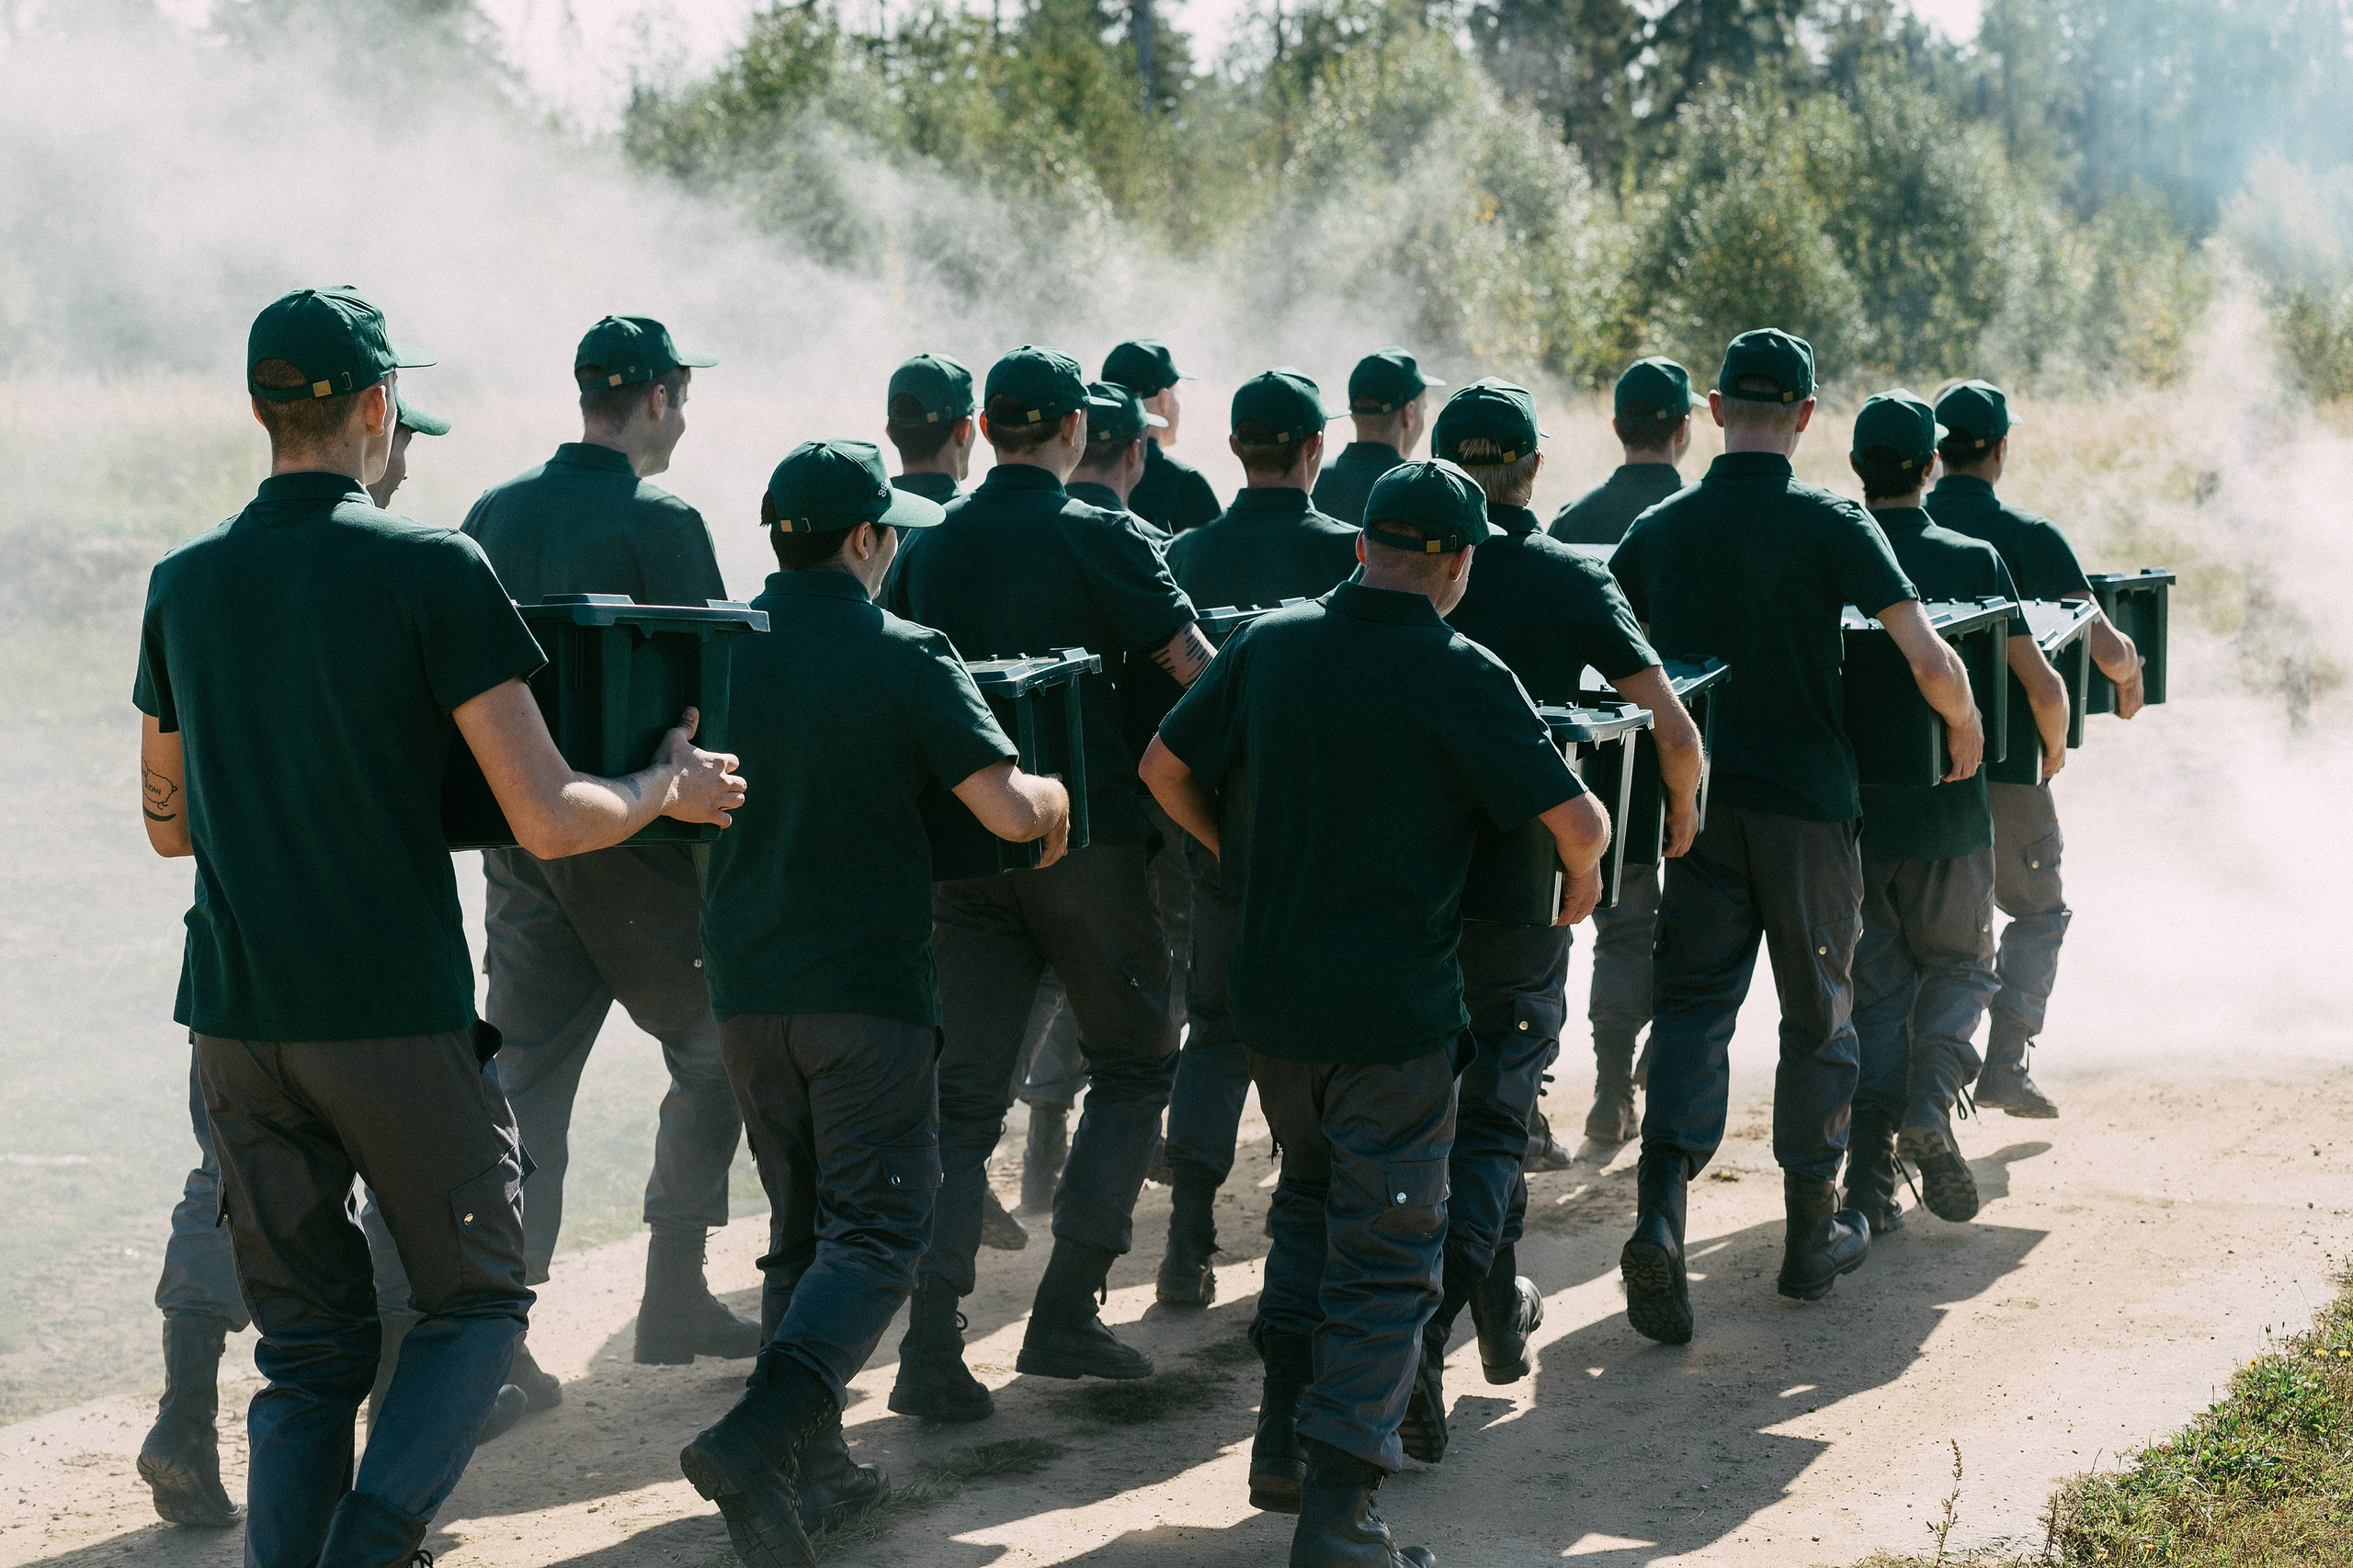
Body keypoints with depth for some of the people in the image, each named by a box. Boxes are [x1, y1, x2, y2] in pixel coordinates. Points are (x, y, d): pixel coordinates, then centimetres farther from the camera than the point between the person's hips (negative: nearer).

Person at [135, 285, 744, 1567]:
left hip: (236, 1018, 5)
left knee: (307, 1351, 12)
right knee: (475, 1300, 11)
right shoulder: (430, 570, -9)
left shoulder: (184, 583, 8)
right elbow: (548, 821, -13)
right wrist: (666, 790, 6)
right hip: (396, 1015, -5)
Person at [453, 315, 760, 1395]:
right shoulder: (660, 525, -12)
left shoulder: (493, 514, 7)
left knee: (523, 1076, 7)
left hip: (518, 837, 5)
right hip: (634, 832, -5)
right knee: (711, 1052, 13)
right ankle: (673, 1300, 15)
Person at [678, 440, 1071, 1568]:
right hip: (868, 985, -5)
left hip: (746, 984, 5)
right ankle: (758, 1439, -21)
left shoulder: (717, 653, 4)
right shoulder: (906, 661, -10)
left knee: (800, 1227, 18)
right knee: (874, 1231, -3)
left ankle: (812, 1461, 18)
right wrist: (1056, 795, 6)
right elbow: (1010, 810, -17)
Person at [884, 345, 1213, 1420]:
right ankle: (1065, 1312, 5)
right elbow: (1198, 670, -11)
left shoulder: (930, 549, 9)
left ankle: (930, 1348, -5)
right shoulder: (1100, 539, -5)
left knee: (963, 1094, 5)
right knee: (1133, 1061, 13)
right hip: (1086, 836, -4)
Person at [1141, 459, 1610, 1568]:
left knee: (1311, 1197, 26)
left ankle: (1285, 1443, 26)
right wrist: (1580, 883, 7)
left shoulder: (1272, 644, 1)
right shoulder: (1460, 675, -14)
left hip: (1271, 997, 5)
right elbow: (1578, 822, -15)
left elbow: (1165, 766, 11)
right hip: (1394, 1013, -5)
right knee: (1386, 1250, 2)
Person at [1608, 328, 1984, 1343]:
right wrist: (1964, 728, 4)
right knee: (1819, 1013, 12)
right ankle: (1813, 1236, 21)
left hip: (1696, 798, 2)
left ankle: (1659, 1212, -19)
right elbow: (1932, 665, -16)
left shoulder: (1659, 528, 2)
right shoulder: (1834, 526, -9)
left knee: (1692, 1003, 4)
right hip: (1807, 802, -2)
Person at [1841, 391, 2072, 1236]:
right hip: (1948, 816, -1)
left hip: (1848, 811, 1)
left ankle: (1869, 1181, 3)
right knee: (1959, 966, 19)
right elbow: (2042, 685, -6)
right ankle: (1929, 1104, -8)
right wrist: (2052, 750, 15)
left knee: (1873, 985, 11)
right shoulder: (1973, 559, -4)